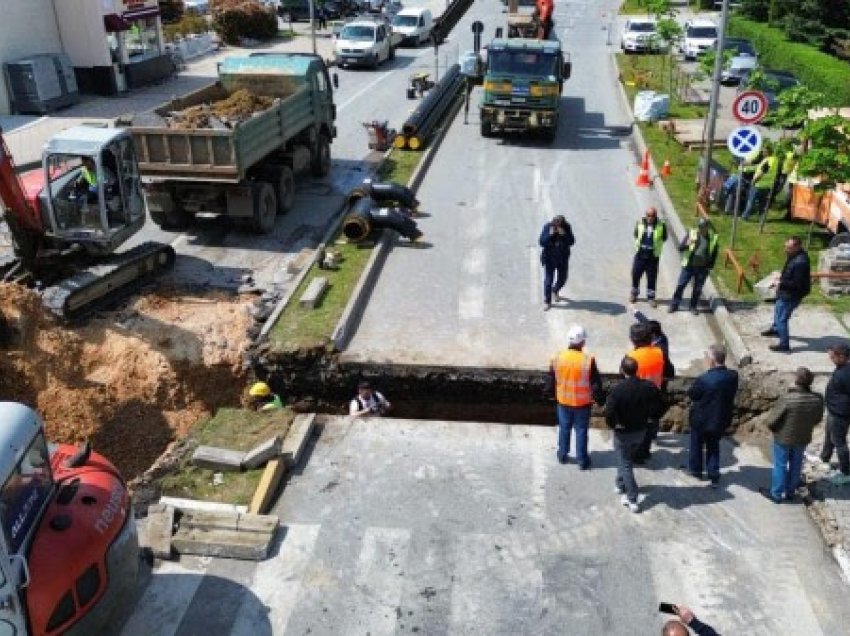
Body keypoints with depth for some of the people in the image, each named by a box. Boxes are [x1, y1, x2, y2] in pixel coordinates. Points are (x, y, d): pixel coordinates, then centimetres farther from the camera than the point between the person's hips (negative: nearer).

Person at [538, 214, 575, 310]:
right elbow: (542, 242, -16)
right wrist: (550, 235, -30)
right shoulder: (547, 227, -15)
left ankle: (555, 291, 47)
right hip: (549, 258, -3)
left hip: (563, 258, 3)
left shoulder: (567, 227, -11)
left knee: (562, 277, 16)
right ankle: (547, 302, 9)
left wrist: (564, 235, -29)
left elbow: (571, 242, -14)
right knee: (548, 280, -3)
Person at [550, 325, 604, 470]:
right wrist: (599, 399, 2)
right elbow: (596, 383, -14)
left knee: (564, 428, 20)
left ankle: (562, 455, 33)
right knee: (581, 430, 11)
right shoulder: (588, 360, -22)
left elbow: (552, 378, 3)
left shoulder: (558, 357, -11)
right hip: (582, 402, -3)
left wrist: (554, 394, 20)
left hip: (563, 400, 3)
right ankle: (582, 460, 20)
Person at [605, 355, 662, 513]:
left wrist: (614, 424, -10)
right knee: (626, 459, 28)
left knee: (625, 464, 9)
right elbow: (657, 410, -7)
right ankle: (620, 484, 46)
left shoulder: (617, 390, -26)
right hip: (641, 431, 5)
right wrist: (646, 417, 8)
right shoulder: (650, 387, -12)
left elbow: (609, 414, -28)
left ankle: (632, 500, 10)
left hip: (623, 433, -5)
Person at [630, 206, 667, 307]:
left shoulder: (661, 225, -8)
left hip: (653, 256, -1)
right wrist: (639, 245, 4)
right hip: (640, 255, 2)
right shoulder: (640, 223, -3)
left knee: (652, 278, 4)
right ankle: (634, 293, 29)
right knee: (635, 274, 9)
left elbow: (664, 238, 6)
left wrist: (656, 246, 2)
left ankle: (651, 297, 18)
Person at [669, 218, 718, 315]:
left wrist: (710, 266, 4)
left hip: (702, 268, 1)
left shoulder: (713, 238, -3)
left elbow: (714, 253, 10)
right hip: (689, 266, -1)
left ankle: (694, 307, 24)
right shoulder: (691, 233, -7)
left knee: (697, 289, 9)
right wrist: (687, 244, -31)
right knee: (680, 285, 0)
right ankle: (674, 305, 11)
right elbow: (680, 247, -11)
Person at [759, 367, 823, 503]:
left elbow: (771, 420, -22)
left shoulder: (786, 398, -32)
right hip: (803, 439, 4)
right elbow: (817, 419, 1)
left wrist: (775, 429, 0)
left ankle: (776, 494, 29)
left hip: (783, 438, -4)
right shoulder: (818, 399, -17)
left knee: (780, 465, 14)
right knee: (796, 465, 22)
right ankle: (790, 492, 39)